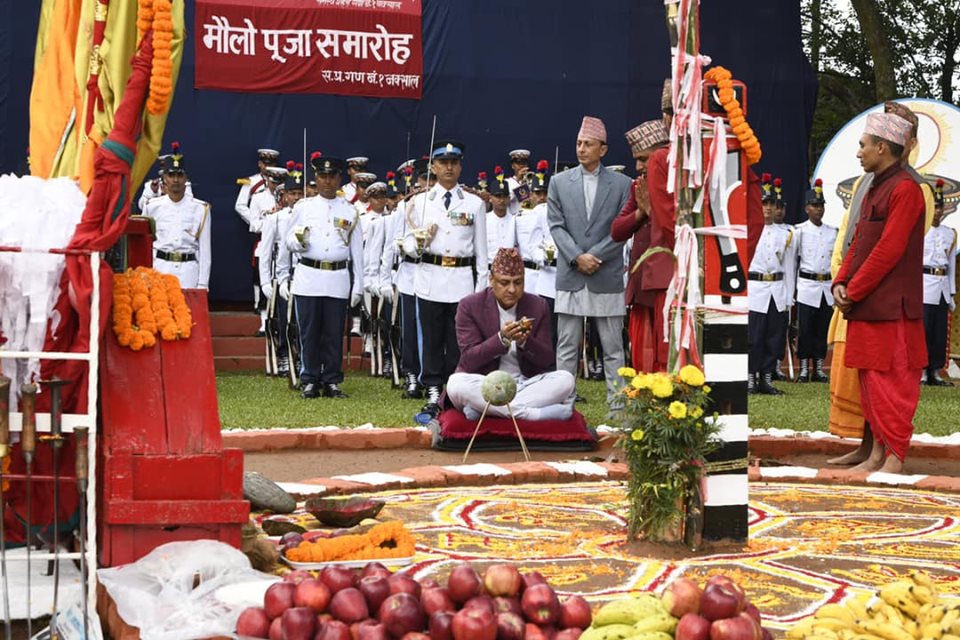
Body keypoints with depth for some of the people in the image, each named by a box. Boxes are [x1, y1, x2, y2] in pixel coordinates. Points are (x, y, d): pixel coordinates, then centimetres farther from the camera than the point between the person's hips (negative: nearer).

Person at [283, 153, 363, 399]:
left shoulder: (349, 212, 11)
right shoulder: (303, 207, 9)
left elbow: (357, 251, 12)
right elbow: (289, 241, 12)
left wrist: (358, 285, 7)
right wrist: (299, 241, -13)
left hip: (338, 279, 1)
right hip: (308, 277, -1)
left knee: (334, 334, 2)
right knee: (309, 333, 0)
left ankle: (332, 382, 9)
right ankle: (310, 381, 8)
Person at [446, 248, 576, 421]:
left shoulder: (538, 306, 5)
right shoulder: (470, 306, -2)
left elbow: (547, 360, 2)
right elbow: (468, 360, -10)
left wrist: (525, 342, -19)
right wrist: (501, 339, -25)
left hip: (526, 384, 3)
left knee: (566, 380, -24)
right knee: (455, 383, -34)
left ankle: (482, 408, -30)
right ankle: (531, 413, -36)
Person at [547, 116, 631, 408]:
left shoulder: (621, 184, 4)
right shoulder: (559, 182, 8)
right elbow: (556, 226, 2)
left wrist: (593, 256, -12)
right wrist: (577, 257, -11)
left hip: (608, 277, -1)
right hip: (570, 276, 1)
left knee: (613, 348, 3)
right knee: (566, 346, 4)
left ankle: (617, 404, 7)